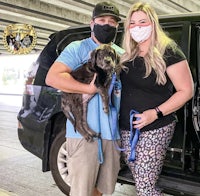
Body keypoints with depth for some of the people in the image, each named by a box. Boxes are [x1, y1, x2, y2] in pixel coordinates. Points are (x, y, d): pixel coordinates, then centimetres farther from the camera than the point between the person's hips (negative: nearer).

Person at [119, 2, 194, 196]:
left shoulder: (167, 51, -9)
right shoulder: (127, 54, 10)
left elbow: (186, 91, -11)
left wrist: (156, 113, -19)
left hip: (154, 130, -6)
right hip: (126, 129, 6)